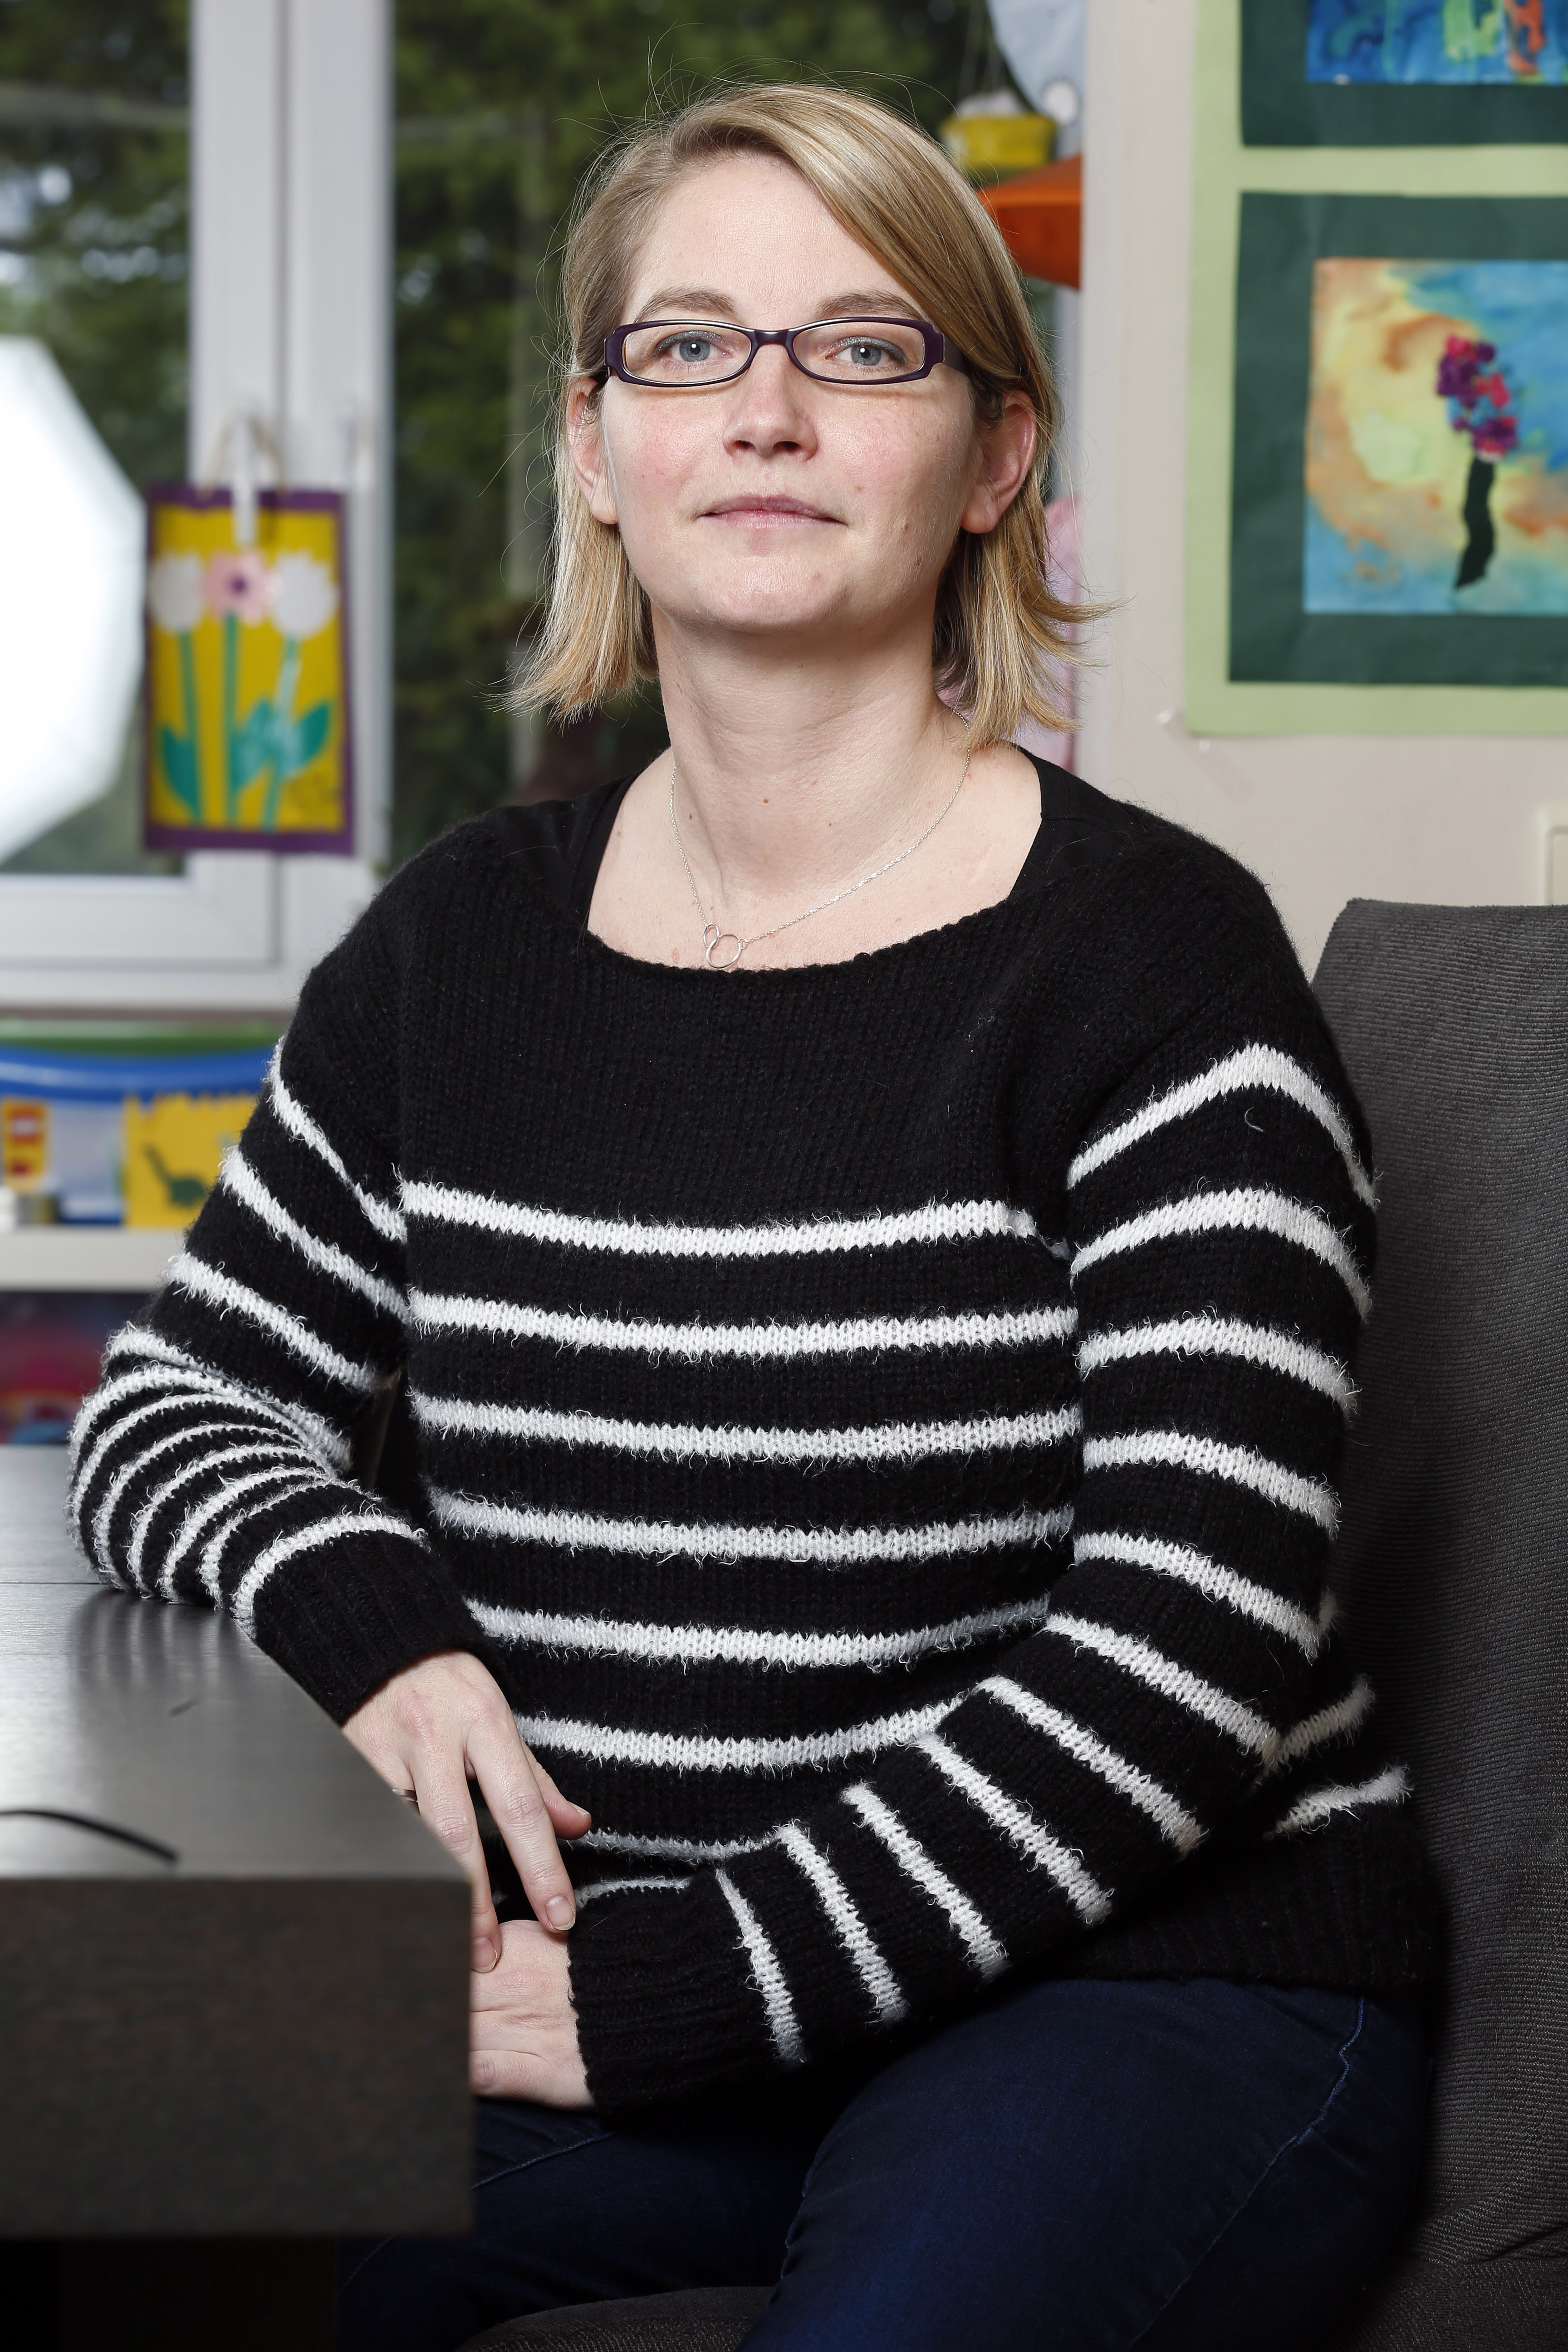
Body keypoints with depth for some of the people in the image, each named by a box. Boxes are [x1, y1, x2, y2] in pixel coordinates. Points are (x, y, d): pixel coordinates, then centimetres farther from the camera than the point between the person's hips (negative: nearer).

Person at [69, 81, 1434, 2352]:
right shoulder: (461, 944, 9)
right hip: (579, 1967, 4)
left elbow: (1193, 1641, -14)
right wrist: (377, 1624, -8)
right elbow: (175, 1401, 16)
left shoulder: (1154, 961, -8)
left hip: (1158, 1974, -3)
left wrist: (665, 1985, -19)